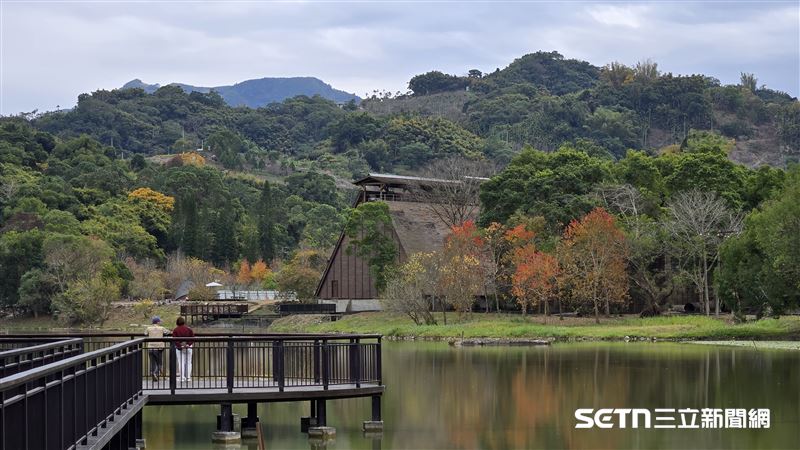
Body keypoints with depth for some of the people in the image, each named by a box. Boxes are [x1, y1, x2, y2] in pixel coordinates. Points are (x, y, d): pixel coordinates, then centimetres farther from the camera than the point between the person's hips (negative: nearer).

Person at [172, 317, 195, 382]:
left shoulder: (175, 330, -2)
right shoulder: (189, 329, 4)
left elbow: (174, 340, -12)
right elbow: (193, 338, -2)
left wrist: (180, 345, -16)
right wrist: (188, 344, -9)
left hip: (179, 348, -2)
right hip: (188, 347, 2)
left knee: (181, 363, 1)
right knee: (188, 362, 8)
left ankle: (182, 377, -4)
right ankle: (188, 377, 6)